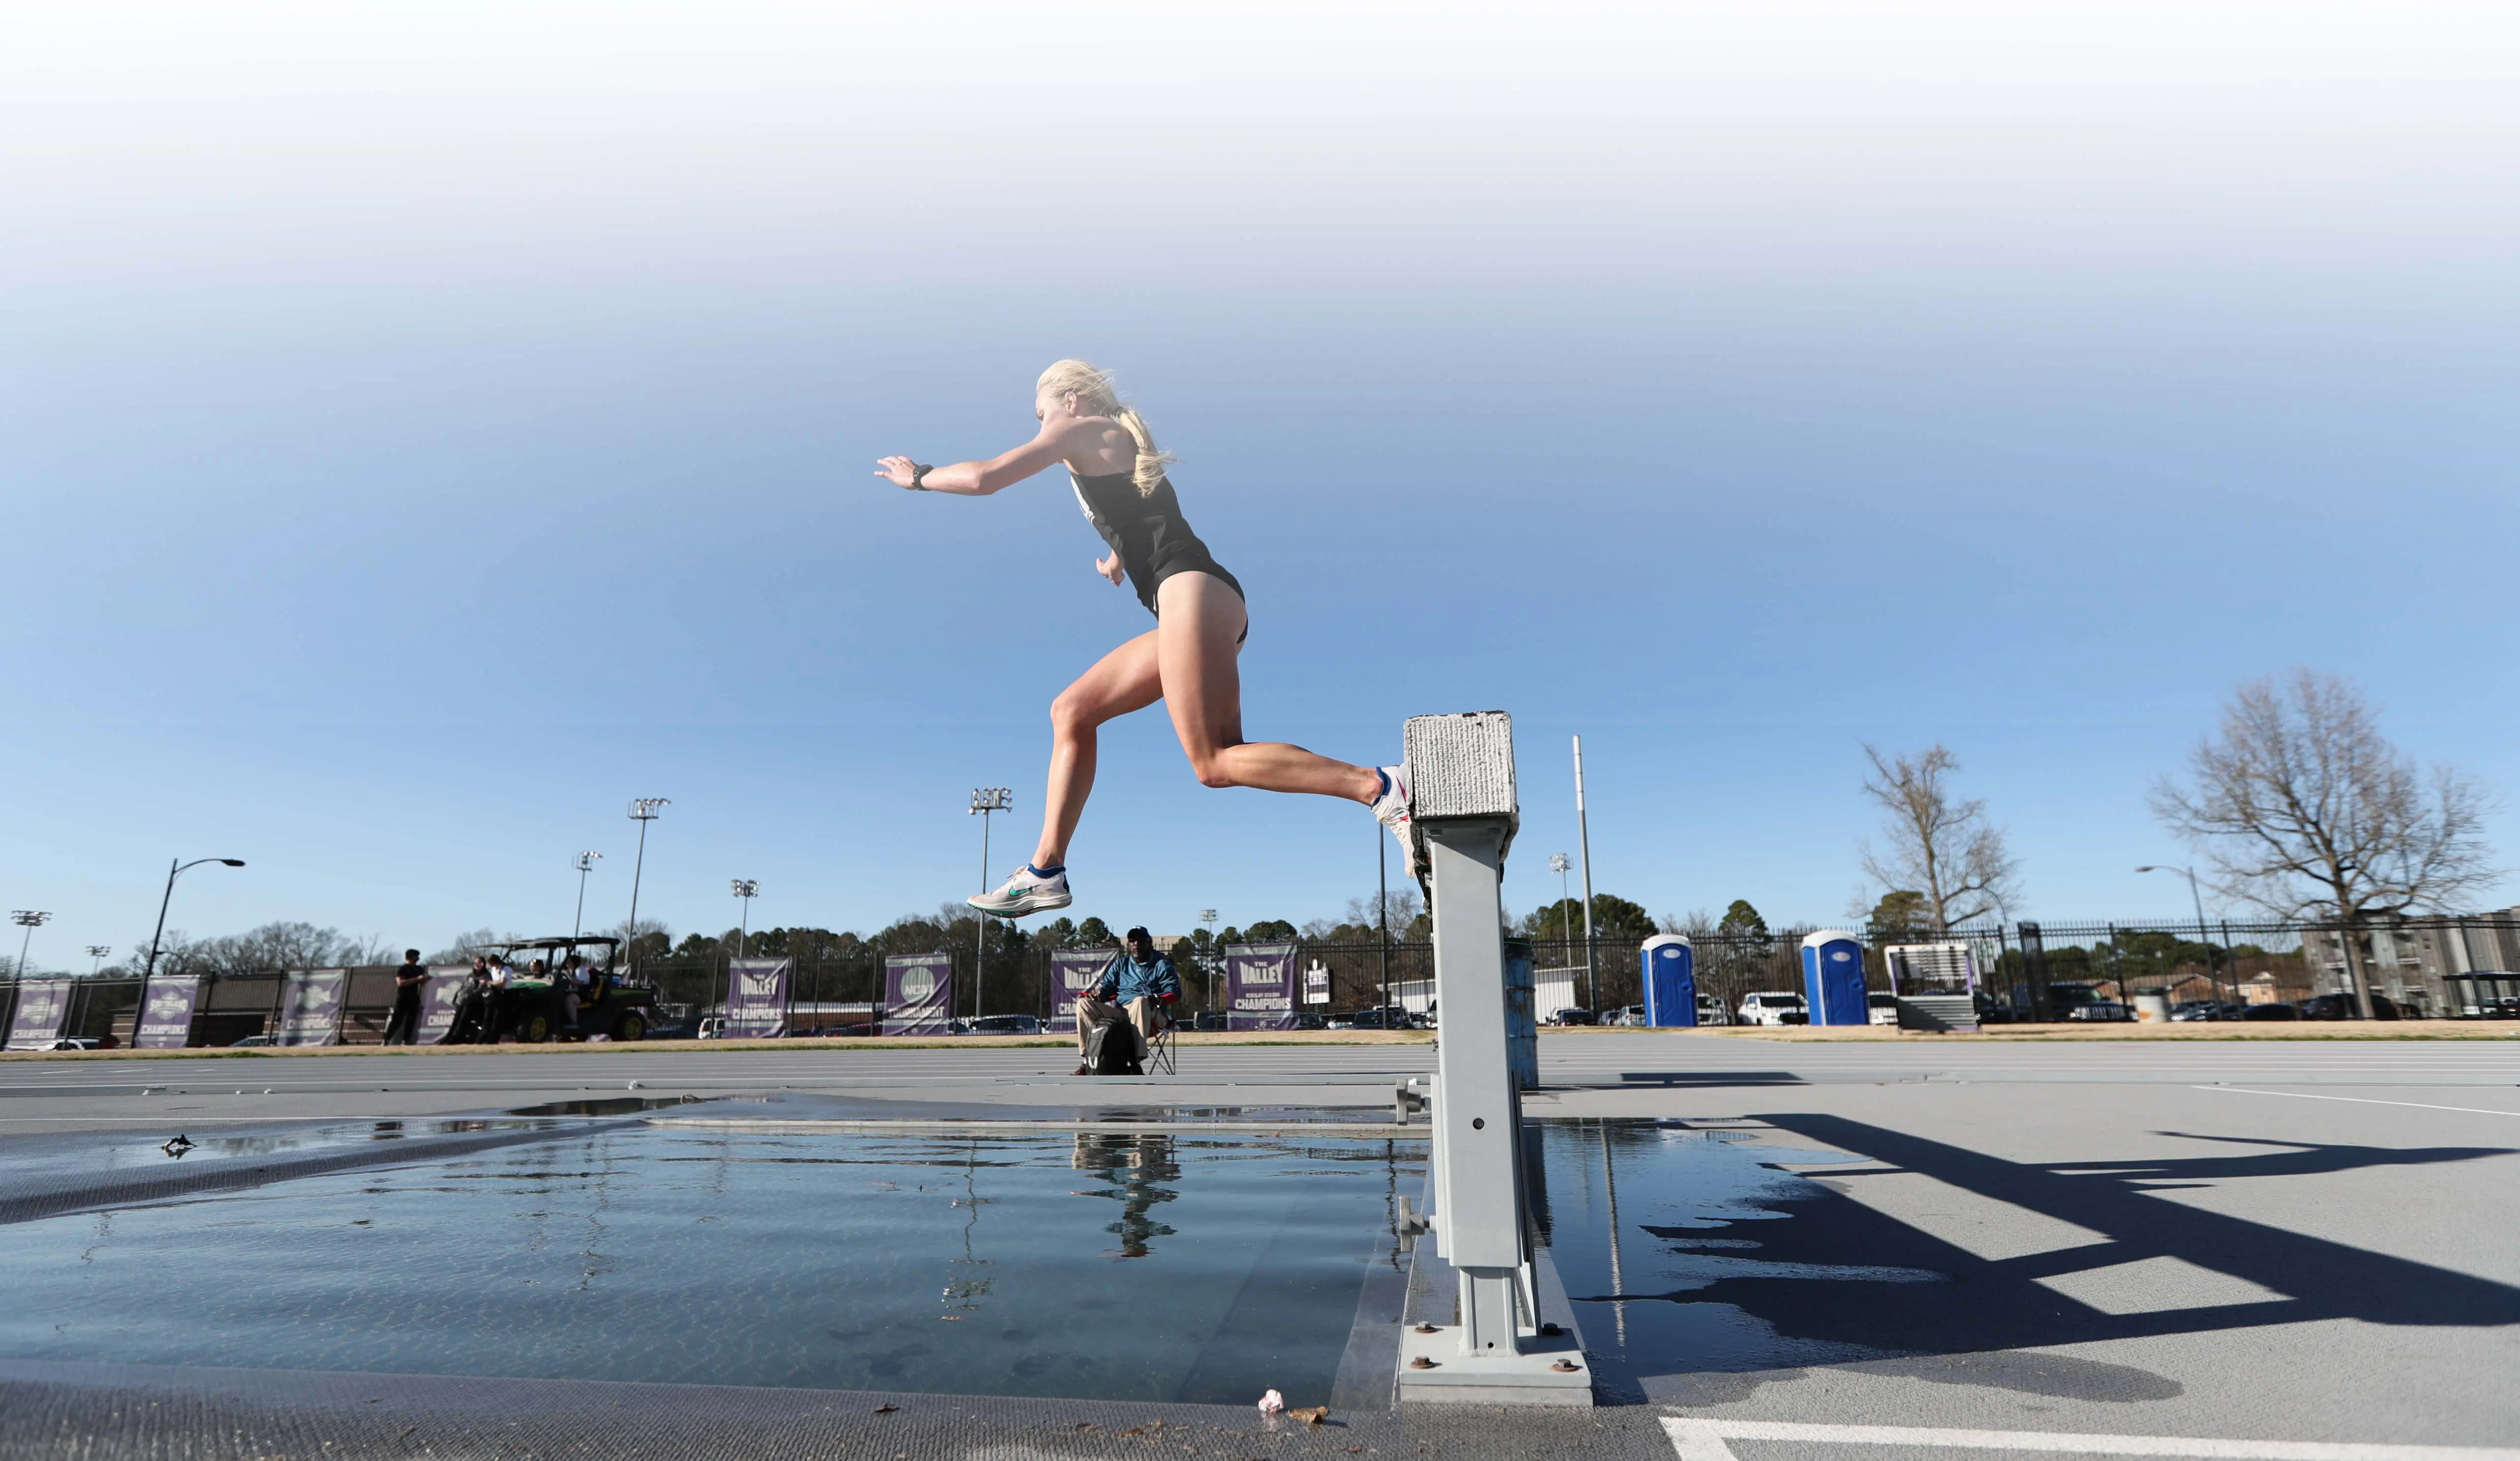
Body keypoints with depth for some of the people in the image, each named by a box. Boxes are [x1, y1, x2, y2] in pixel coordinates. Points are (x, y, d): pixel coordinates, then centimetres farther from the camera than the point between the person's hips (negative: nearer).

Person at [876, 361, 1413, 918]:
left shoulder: (1083, 430, 6)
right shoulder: (1121, 447, 31)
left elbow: (983, 479, 2)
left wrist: (917, 477, 17)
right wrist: (1119, 561, 43)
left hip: (1192, 591, -10)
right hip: (1185, 604, 10)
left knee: (1215, 763, -16)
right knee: (1071, 712, 9)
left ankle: (1382, 786, -21)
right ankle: (1046, 872, 7)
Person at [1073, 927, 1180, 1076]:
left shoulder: (1162, 964, 11)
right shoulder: (1120, 964, 25)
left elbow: (1174, 991, -1)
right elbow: (1107, 985, 16)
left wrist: (1158, 998, -24)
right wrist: (1098, 991, -10)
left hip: (1150, 1016, -4)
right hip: (1118, 1012, 4)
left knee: (1140, 1001, -39)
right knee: (1084, 1003, -15)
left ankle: (1136, 1061, -46)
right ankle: (1088, 1057, -25)